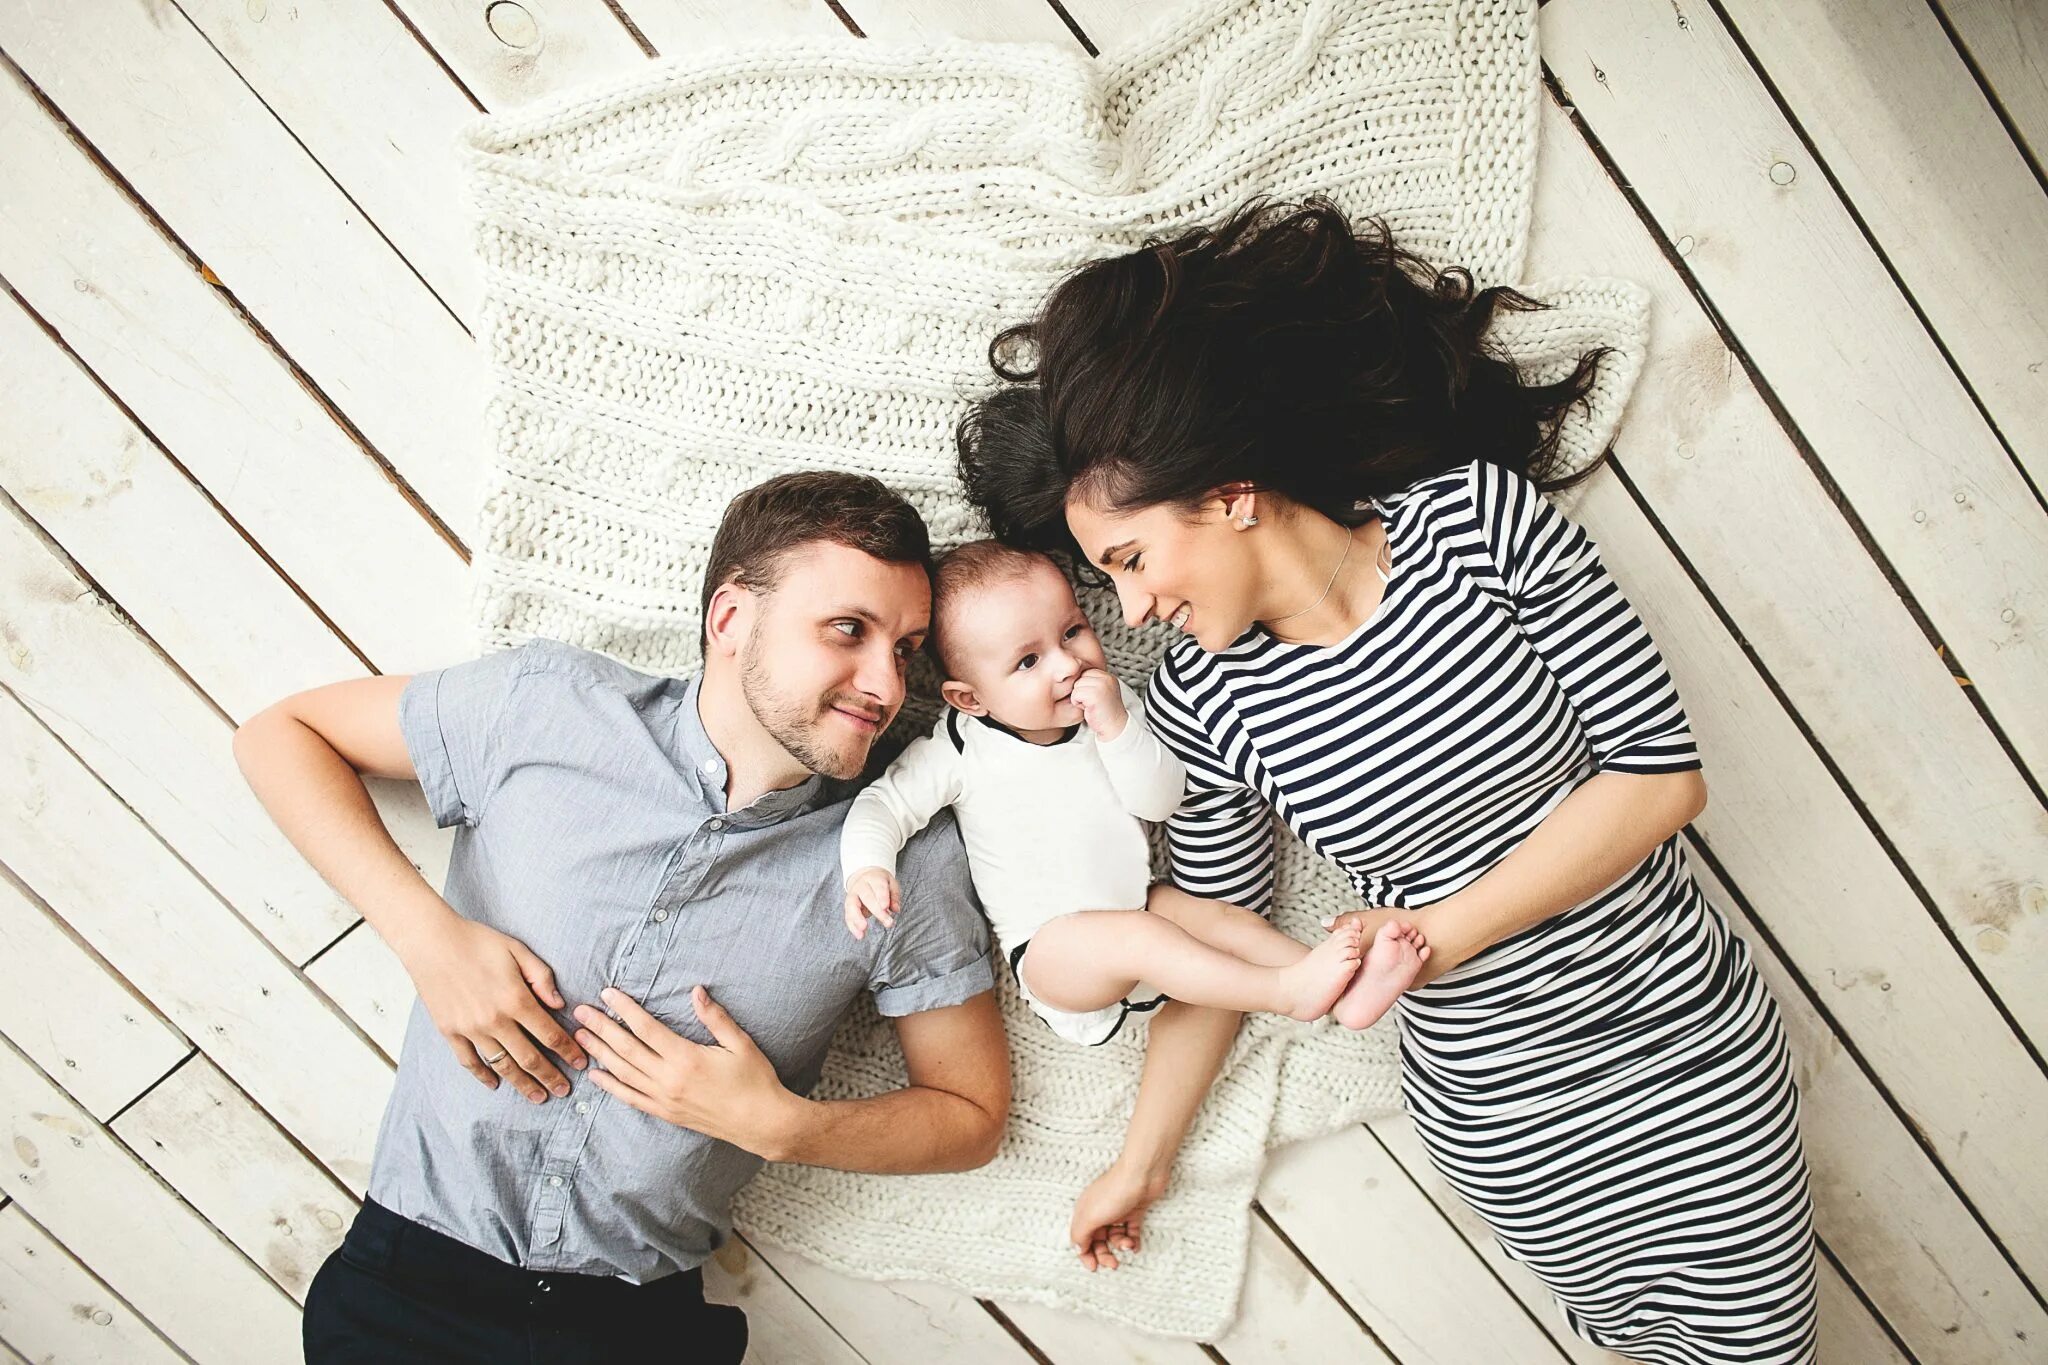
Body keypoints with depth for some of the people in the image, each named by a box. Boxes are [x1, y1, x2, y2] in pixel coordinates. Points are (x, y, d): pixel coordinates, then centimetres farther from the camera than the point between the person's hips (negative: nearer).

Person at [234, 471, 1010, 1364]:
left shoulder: (905, 864, -7)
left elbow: (973, 1115, 2)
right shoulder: (544, 708, -8)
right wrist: (425, 932, -13)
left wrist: (779, 1125, -16)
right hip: (414, 1270, -1)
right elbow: (282, 732, 2)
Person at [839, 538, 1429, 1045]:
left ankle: (1346, 992, -21)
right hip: (1049, 949, -5)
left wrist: (1117, 728, -24)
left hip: (1136, 902, 6)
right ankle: (1287, 991, -36)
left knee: (1230, 919, -13)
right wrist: (868, 867, -32)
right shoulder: (961, 750, -12)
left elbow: (1162, 800, -7)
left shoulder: (1111, 704, -1)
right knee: (1136, 936, -31)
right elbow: (884, 804, -10)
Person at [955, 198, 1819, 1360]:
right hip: (1499, 1116, 1)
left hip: (1691, 1046, 0)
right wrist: (1141, 1159, 8)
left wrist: (1445, 930, -21)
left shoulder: (1480, 518, -17)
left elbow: (1665, 772, -15)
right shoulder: (1200, 702, -10)